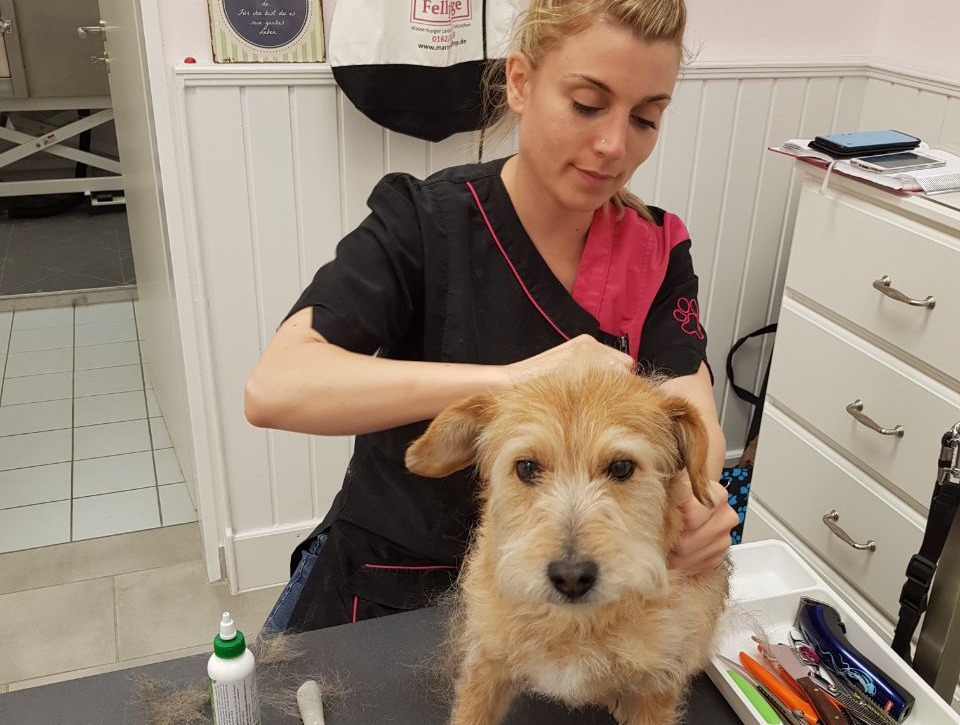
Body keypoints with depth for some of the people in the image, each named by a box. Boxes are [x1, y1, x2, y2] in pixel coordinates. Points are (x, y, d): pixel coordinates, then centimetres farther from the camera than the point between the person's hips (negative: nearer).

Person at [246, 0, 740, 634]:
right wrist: (509, 378, -40)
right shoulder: (424, 221, -17)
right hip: (387, 591, -2)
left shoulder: (658, 252, -6)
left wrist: (696, 496, -39)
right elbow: (273, 390, -30)